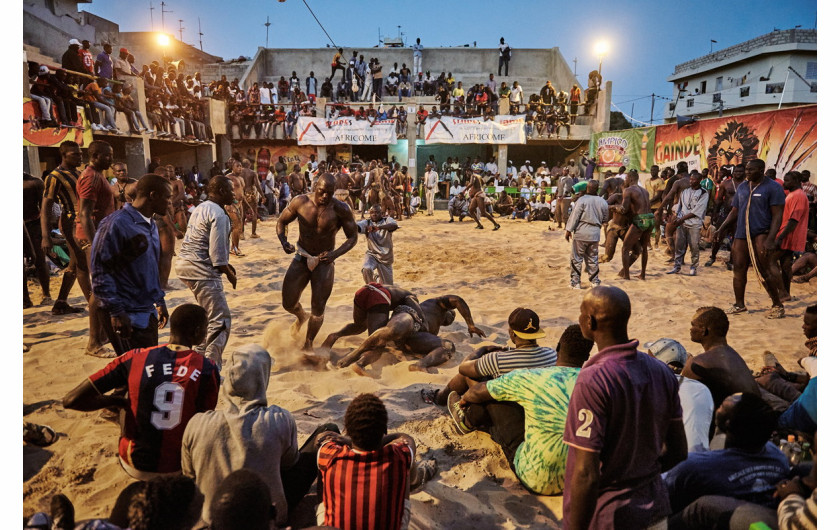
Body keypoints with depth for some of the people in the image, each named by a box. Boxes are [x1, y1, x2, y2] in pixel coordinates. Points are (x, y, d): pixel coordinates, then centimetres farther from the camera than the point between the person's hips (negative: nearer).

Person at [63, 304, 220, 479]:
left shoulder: (134, 359, -12)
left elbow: (71, 400, -12)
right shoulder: (208, 370, -14)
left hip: (135, 468, 1)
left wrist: (118, 401, 2)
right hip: (179, 469, -1)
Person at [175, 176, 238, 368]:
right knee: (220, 320, -7)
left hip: (186, 264, 11)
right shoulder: (218, 215, -15)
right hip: (202, 271, -11)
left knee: (208, 314, 26)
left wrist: (225, 265, 21)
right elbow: (217, 253, -19)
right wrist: (229, 273, -5)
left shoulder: (200, 208, 15)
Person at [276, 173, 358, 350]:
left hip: (324, 262, -2)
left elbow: (353, 236, -6)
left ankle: (308, 344, 24)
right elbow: (282, 221, 3)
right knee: (288, 304, 2)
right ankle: (301, 317, 40)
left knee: (318, 309, -1)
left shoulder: (340, 209, -16)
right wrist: (283, 242, -17)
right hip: (301, 257, 2)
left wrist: (335, 254, -22)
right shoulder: (300, 202, -11)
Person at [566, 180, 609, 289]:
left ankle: (576, 282, 4)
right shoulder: (603, 202, 4)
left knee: (577, 258, 3)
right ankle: (594, 281, 20)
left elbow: (574, 217, -11)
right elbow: (605, 219, 14)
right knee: (592, 258, 15)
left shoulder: (582, 200, -12)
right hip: (595, 233, 5)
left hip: (581, 233, -4)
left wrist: (568, 230, -4)